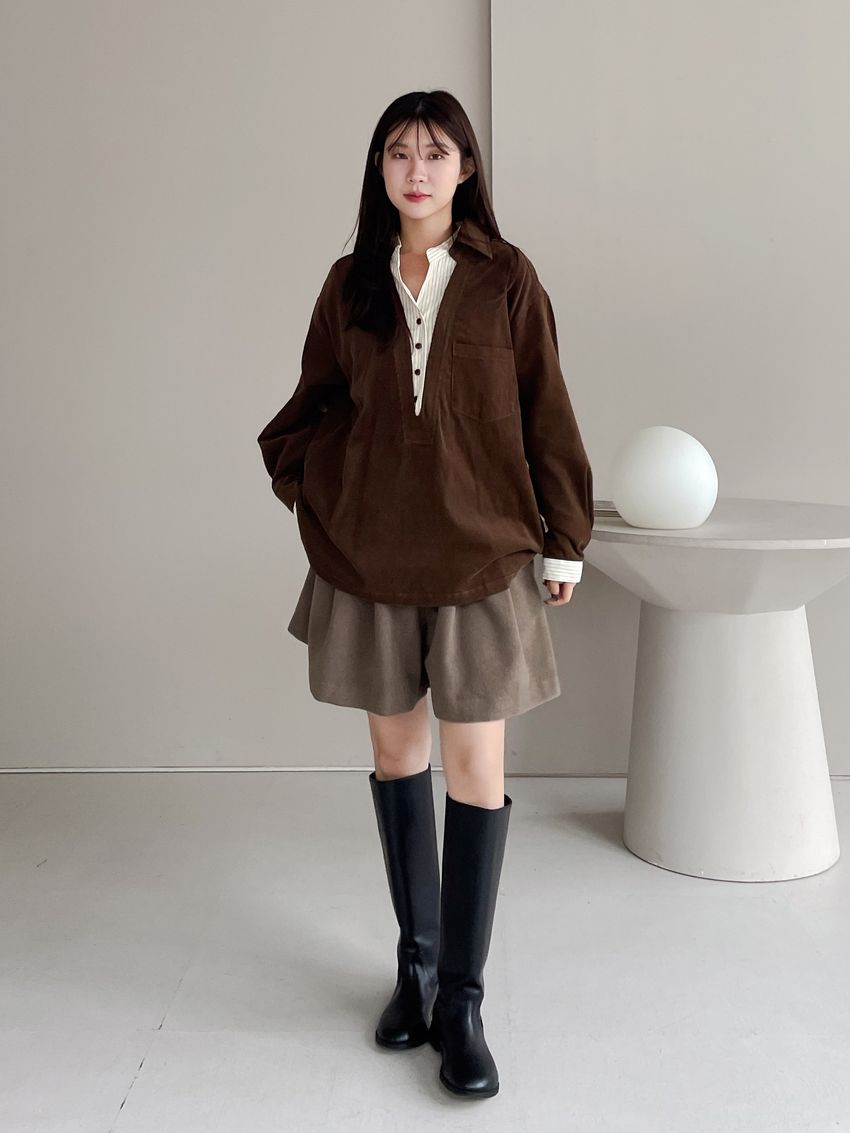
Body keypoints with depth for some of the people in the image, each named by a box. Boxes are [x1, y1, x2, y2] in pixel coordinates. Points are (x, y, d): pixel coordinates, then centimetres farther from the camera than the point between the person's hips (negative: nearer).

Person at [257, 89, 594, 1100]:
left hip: (479, 555, -2)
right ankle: (416, 963, 26)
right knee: (396, 752, 10)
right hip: (367, 553, 3)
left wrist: (564, 542, 2)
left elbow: (545, 415, 1)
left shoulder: (506, 280, 0)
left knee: (477, 769, -2)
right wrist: (303, 479, 2)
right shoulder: (350, 283, 6)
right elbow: (314, 402, 17)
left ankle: (461, 999, 10)